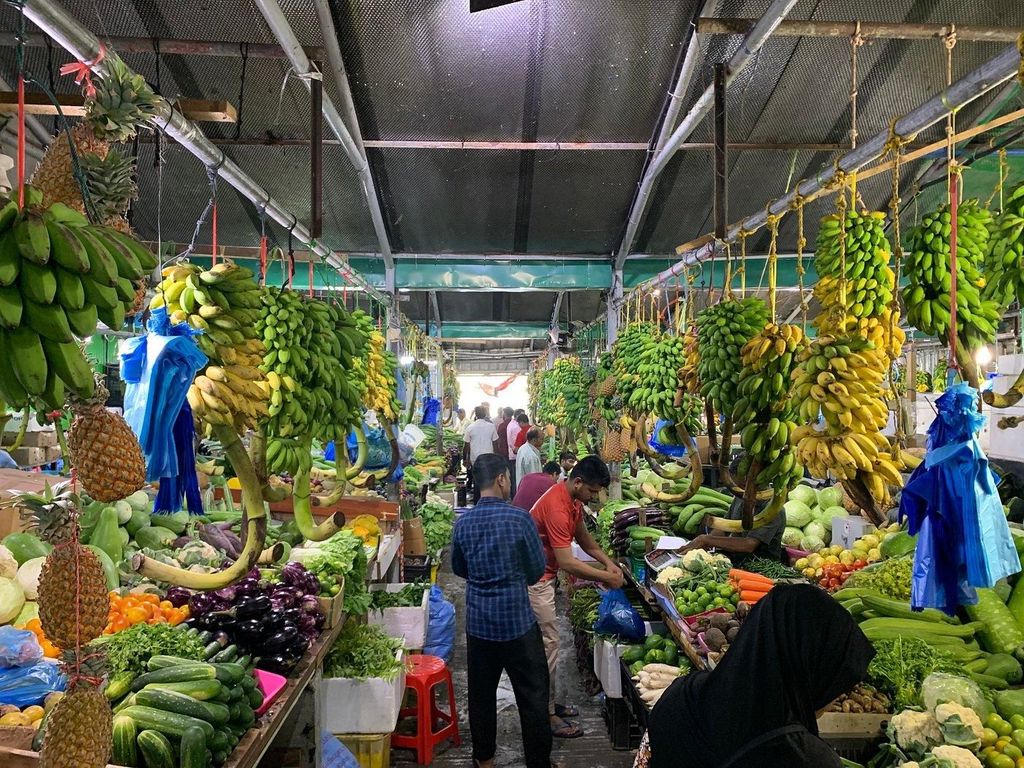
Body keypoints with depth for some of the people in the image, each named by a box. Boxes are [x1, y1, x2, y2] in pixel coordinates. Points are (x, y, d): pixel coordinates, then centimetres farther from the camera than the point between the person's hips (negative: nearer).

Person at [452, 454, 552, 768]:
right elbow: (538, 569, -5)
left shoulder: (463, 523, -4)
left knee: (481, 692, 17)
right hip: (517, 619, -4)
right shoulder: (519, 518, -15)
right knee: (533, 694, 10)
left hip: (479, 621, 4)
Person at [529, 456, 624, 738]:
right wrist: (606, 577, -23)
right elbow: (567, 563, -31)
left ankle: (549, 703, 28)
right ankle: (547, 715, 6)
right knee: (548, 644, -4)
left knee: (547, 642, 16)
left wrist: (608, 562, 1)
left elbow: (583, 537, 15)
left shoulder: (573, 500, 2)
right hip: (534, 580, -10)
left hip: (544, 576, 10)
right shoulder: (556, 507, -29)